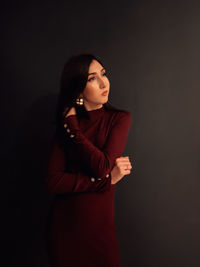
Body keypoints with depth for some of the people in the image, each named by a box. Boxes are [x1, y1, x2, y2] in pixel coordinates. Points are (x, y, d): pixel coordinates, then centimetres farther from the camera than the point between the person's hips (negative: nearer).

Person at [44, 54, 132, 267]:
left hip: (100, 224, -1)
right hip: (63, 223, 2)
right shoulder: (65, 124, -2)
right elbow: (52, 181, -11)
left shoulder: (119, 118, -6)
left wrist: (72, 128, -12)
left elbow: (102, 166, -21)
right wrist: (105, 180, -17)